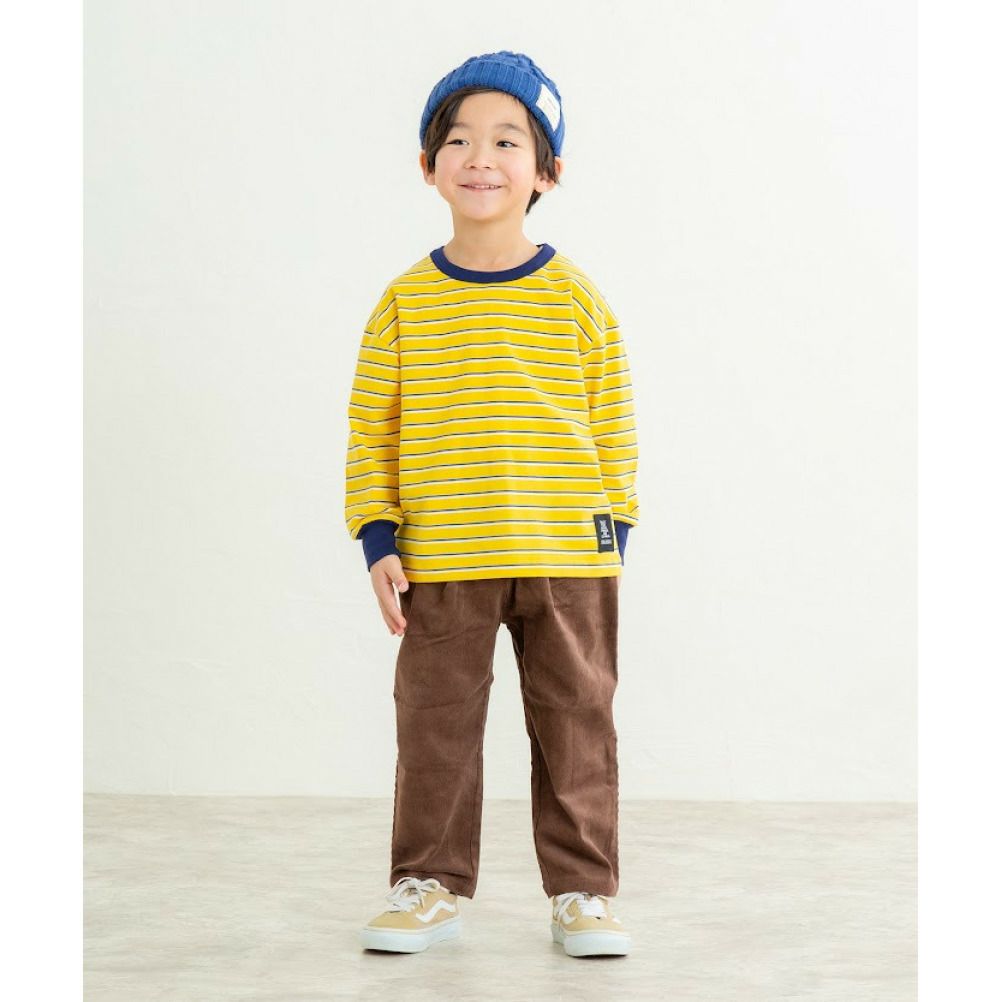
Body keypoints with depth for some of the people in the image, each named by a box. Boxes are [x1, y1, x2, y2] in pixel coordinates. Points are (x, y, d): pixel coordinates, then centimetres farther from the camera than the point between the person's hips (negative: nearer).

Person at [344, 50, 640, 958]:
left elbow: (613, 424, 5)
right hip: (441, 561, 0)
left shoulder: (575, 297, 0)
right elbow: (370, 429, 3)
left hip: (566, 555, 0)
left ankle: (583, 891, 19)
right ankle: (431, 886, 22)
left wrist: (613, 532, 3)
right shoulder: (406, 302, 0)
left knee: (575, 724, 7)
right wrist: (379, 539, -2)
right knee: (435, 724, 7)